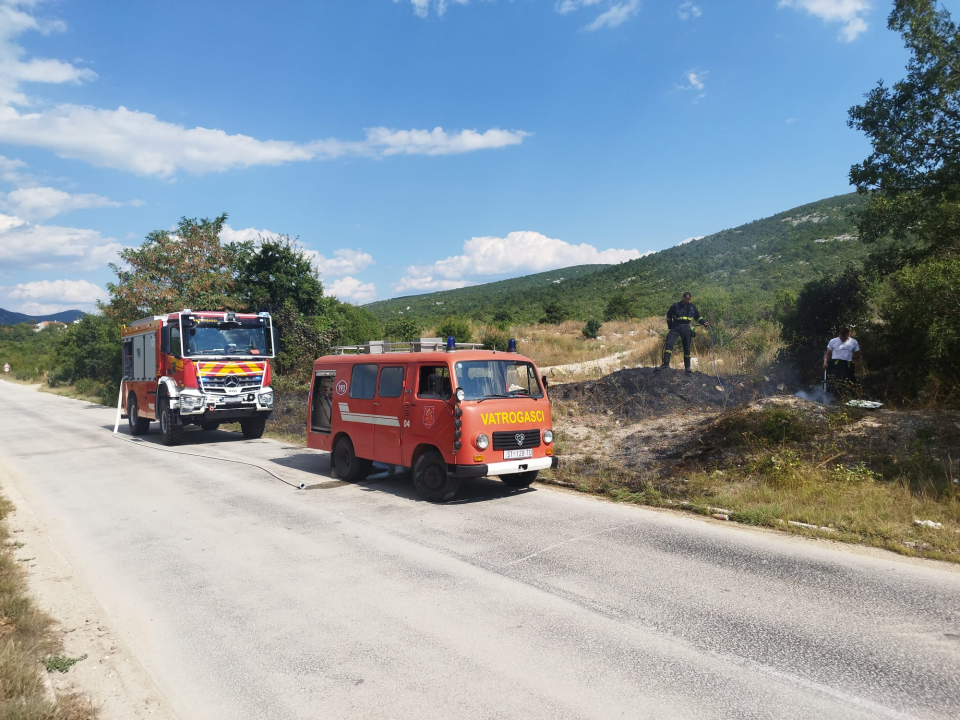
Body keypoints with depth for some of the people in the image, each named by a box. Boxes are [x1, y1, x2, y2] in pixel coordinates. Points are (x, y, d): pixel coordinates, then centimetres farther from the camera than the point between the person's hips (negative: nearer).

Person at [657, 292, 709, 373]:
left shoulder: (692, 307, 7)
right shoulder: (675, 306, 0)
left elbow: (697, 317, 16)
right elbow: (669, 316, 11)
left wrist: (704, 322, 1)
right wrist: (670, 326, 8)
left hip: (686, 329, 2)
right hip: (675, 328, -2)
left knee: (687, 348, 5)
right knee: (669, 344, -18)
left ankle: (687, 367, 13)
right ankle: (666, 363, -17)